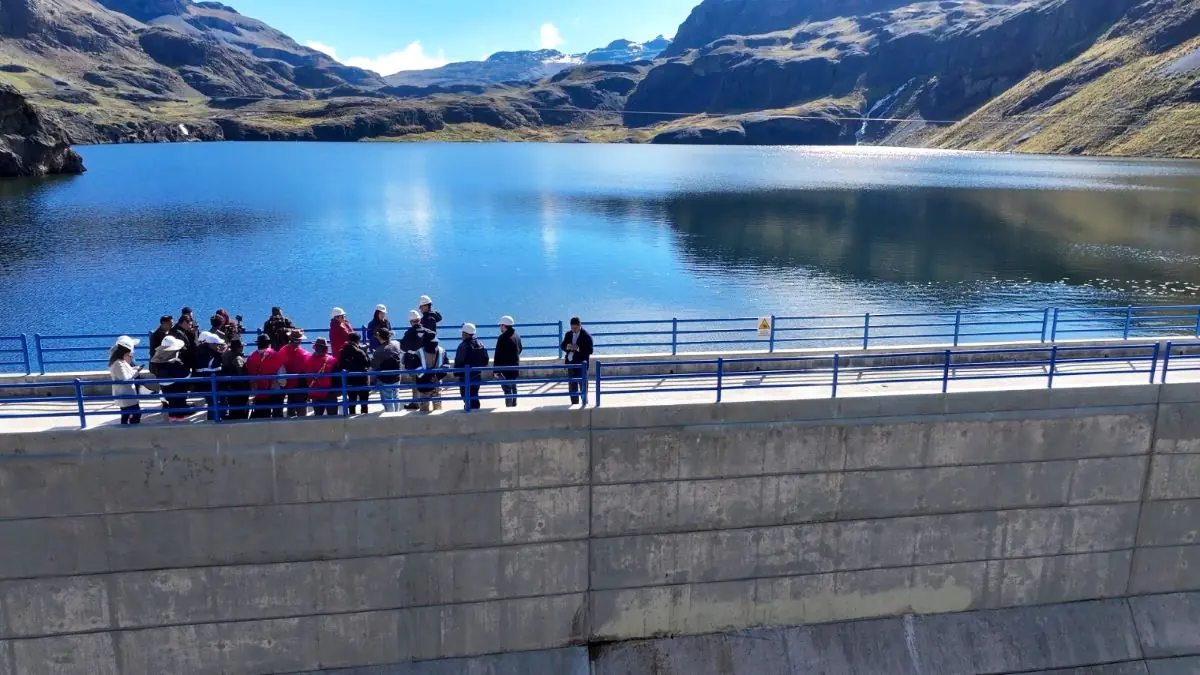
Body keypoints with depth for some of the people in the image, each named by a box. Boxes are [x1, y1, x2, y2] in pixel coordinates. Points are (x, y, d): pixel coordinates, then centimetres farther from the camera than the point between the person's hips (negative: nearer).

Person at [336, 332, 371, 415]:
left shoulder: (342, 352, -4)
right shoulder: (359, 352, -19)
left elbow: (340, 367, 3)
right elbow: (368, 363, -12)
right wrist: (365, 352, -5)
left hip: (349, 382, 4)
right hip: (362, 381, -4)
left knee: (351, 403, 14)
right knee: (364, 403, 10)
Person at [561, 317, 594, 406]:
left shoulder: (586, 336, -10)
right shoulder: (568, 334, 9)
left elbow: (590, 350, -16)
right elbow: (562, 346, 11)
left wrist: (578, 348, -27)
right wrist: (567, 347, -12)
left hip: (581, 365, -6)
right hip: (571, 363, 6)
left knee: (583, 386, -1)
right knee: (572, 386, 12)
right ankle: (574, 404, 23)